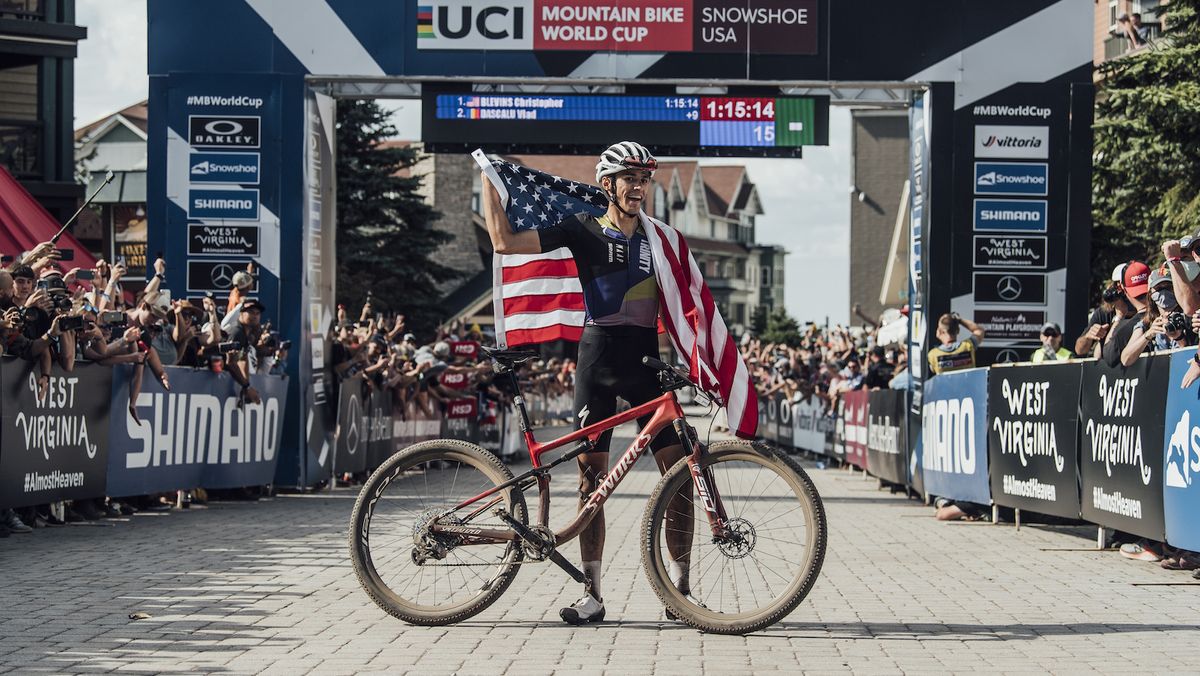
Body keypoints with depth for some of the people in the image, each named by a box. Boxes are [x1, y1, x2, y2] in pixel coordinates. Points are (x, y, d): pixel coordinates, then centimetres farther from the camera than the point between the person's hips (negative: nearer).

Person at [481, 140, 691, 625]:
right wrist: (489, 182, -2)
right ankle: (592, 594, 5)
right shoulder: (584, 231, 3)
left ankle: (680, 586, 3)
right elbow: (505, 242, -5)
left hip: (646, 362, 3)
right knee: (591, 476, -1)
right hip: (598, 357, -3)